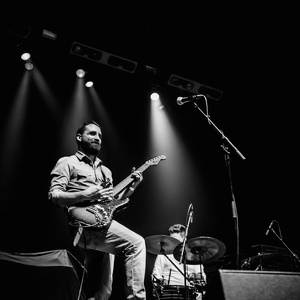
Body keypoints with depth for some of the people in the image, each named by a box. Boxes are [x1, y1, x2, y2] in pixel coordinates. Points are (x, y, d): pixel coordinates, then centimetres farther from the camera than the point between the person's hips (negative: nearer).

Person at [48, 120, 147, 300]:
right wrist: (86, 195, -17)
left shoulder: (105, 171, 28)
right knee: (136, 243, -24)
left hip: (101, 224, 7)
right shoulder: (67, 163, 8)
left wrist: (130, 188, 6)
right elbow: (53, 196, -5)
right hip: (83, 225, -7)